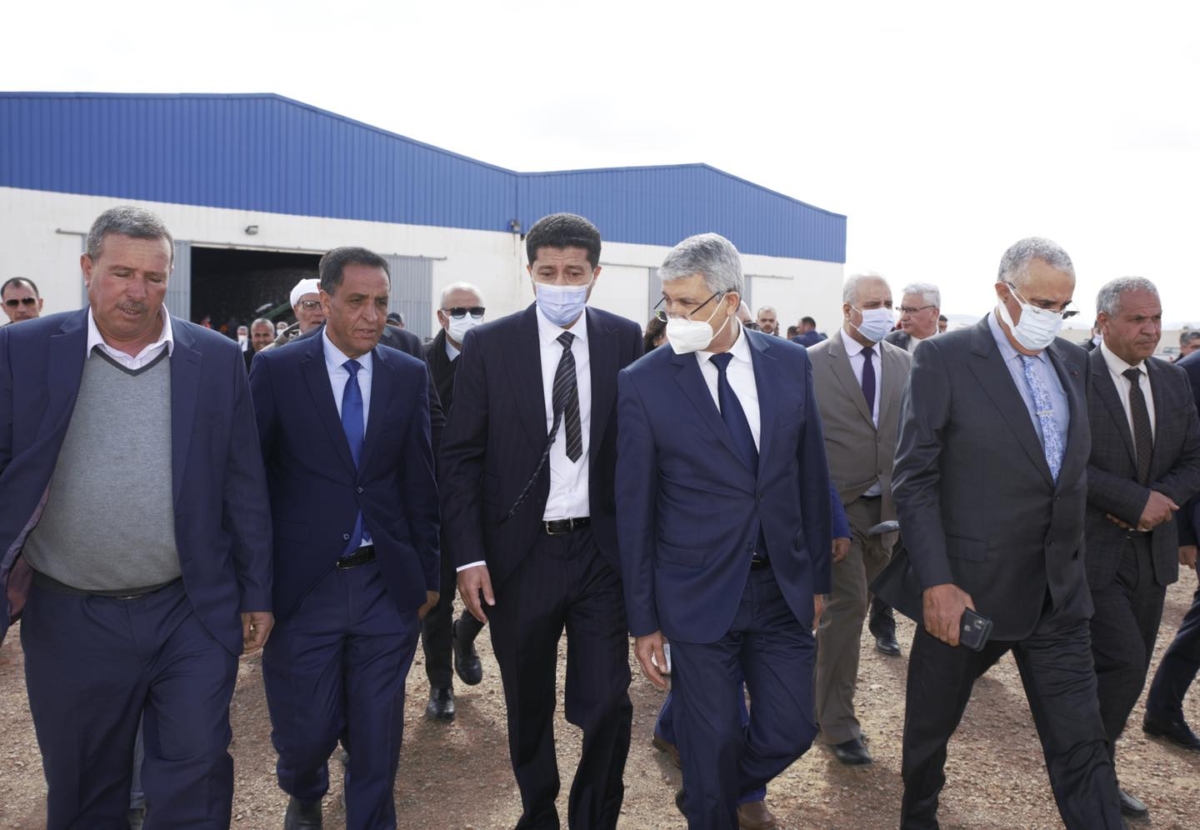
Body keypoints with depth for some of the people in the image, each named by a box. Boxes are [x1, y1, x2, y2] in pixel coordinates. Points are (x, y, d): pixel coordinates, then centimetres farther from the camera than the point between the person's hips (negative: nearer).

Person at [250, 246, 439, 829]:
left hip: (386, 585, 1)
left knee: (377, 737, 9)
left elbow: (420, 482, 6)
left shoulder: (410, 375, 2)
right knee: (304, 731, 11)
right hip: (302, 585, -1)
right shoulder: (276, 370, -4)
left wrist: (427, 574, 7)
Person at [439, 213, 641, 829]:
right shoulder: (488, 345, -3)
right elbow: (460, 458, -2)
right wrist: (469, 556, -8)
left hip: (602, 550, 0)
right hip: (519, 553, 0)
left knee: (607, 704, 1)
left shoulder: (625, 340, 0)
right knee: (527, 707, 16)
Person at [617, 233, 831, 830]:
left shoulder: (790, 364, -1)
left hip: (783, 589, 4)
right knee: (711, 744, 8)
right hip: (700, 595, -3)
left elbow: (811, 475, 8)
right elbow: (633, 509, -6)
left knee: (791, 731, 12)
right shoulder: (643, 383, -10)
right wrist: (642, 620, -4)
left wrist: (817, 575, 10)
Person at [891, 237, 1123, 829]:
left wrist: (1072, 559, 8)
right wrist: (936, 583, -20)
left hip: (1058, 595, 4)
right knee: (932, 725, 16)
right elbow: (913, 480, -14)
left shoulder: (1071, 361, 7)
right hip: (966, 590, -4)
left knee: (1082, 746, 7)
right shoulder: (942, 359, -11)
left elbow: (1072, 465, 14)